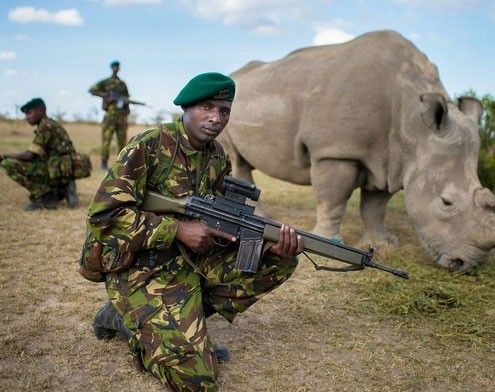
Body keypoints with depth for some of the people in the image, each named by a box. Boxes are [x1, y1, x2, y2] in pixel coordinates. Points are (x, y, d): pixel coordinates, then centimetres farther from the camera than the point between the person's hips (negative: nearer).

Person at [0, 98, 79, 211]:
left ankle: (44, 197, -9)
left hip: (58, 171, -10)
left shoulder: (45, 126, -10)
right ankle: (62, 191, 12)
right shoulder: (53, 125, 19)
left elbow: (30, 155, -16)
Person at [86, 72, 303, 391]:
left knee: (280, 262, -2)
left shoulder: (219, 158, 4)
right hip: (143, 270, -7)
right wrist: (178, 229, -25)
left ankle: (187, 321, 4)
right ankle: (125, 319, 8)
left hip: (193, 260, 7)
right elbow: (103, 214, -21)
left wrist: (272, 248, -15)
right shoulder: (148, 147, -17)